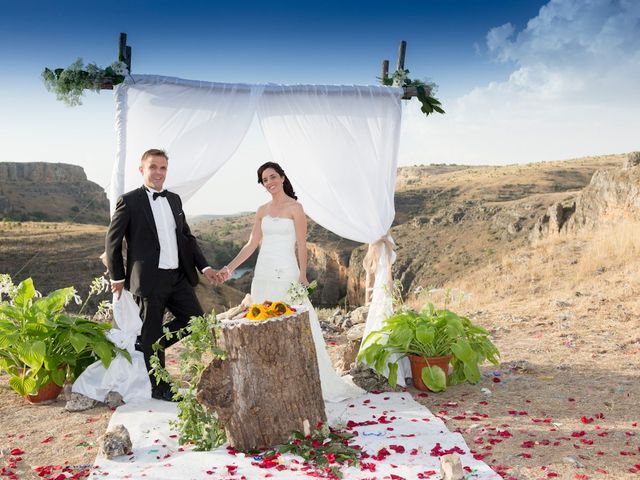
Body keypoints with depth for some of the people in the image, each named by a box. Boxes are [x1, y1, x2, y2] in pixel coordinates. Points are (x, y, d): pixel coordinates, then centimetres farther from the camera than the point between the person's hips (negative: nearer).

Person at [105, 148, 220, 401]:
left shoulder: (174, 199, 13)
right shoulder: (129, 201, -6)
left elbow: (187, 236, 18)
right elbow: (112, 241, -2)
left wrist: (204, 267, 10)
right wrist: (117, 278, 1)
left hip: (179, 276, 6)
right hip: (149, 279, -6)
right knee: (152, 333, 6)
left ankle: (146, 343, 22)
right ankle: (159, 388, 22)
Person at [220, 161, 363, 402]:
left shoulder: (295, 207, -2)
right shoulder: (262, 210, 12)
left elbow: (301, 245, -5)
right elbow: (252, 244, 11)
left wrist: (302, 276, -12)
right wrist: (230, 267, 2)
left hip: (286, 274, -5)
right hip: (263, 274, 5)